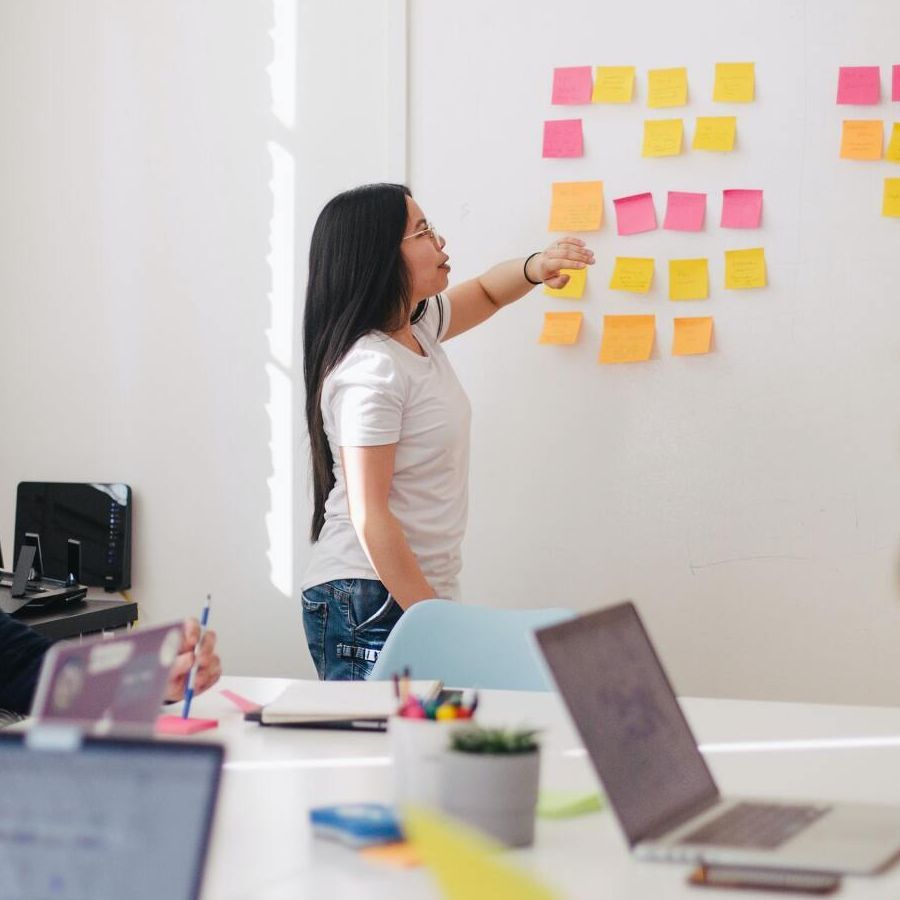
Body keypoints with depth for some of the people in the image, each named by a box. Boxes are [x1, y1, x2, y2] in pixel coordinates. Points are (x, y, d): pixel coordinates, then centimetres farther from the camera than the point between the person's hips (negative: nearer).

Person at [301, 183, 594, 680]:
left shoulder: (417, 328, 9)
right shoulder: (370, 371, -18)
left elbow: (485, 293, 29)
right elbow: (369, 517, -20)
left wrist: (534, 267, 6)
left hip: (419, 592, 9)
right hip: (370, 604, -9)